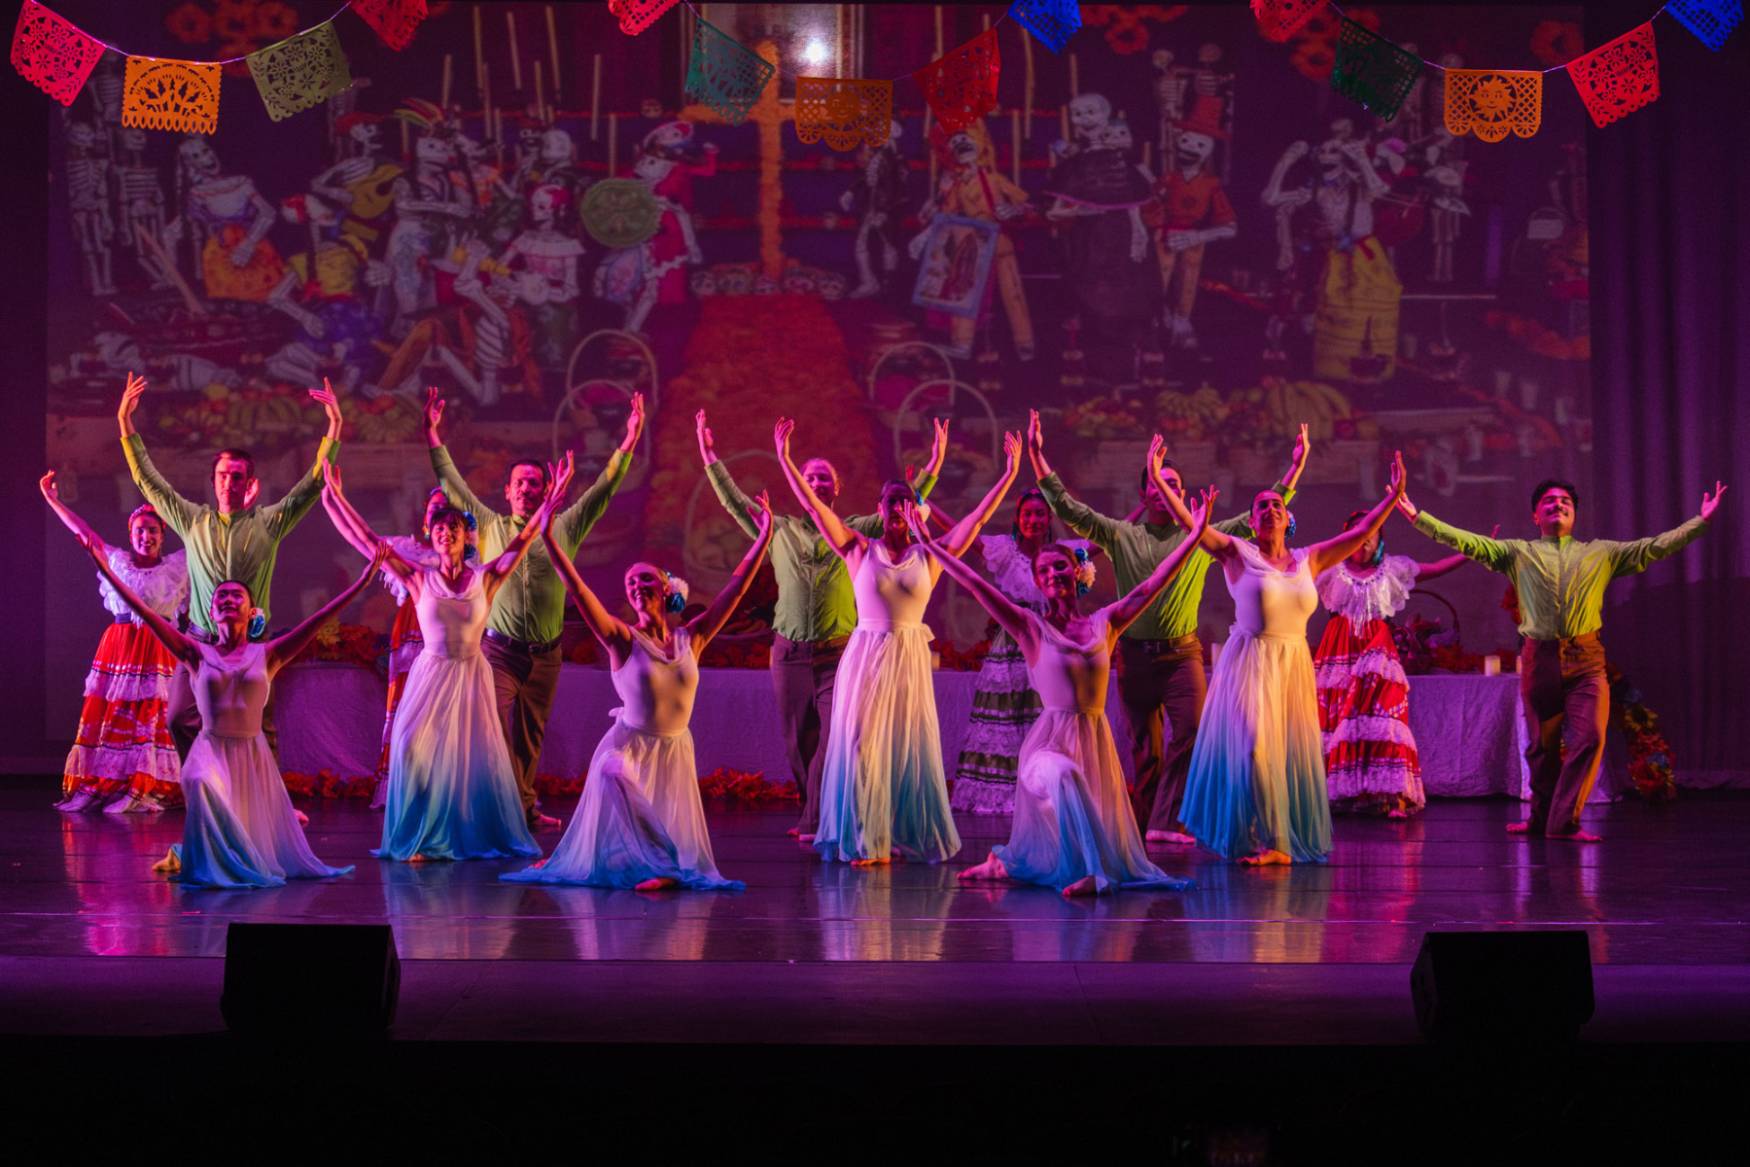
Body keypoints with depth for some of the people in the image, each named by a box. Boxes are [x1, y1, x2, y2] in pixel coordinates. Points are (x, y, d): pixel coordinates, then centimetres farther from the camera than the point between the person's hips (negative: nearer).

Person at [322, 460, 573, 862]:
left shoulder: (485, 579, -1)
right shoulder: (419, 579, -1)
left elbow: (523, 539, -5)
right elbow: (368, 540, -1)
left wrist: (551, 500, -12)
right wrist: (336, 499, -4)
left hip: (471, 675, 0)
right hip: (430, 674, 0)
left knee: (477, 756, 1)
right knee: (418, 752, -12)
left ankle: (478, 837, 17)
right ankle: (420, 839, -3)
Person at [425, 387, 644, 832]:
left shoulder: (565, 529, 7)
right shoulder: (490, 526, 7)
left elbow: (604, 488, 4)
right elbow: (453, 484, 6)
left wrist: (629, 441, -3)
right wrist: (433, 437, -2)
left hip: (545, 655, 2)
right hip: (499, 649, -2)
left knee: (531, 738, 10)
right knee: (495, 728, -15)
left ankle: (521, 808, 22)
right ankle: (521, 808, -15)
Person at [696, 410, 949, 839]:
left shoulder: (854, 531, 6)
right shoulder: (780, 530, 10)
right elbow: (735, 502, 12)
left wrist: (933, 466, -3)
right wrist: (710, 456, 8)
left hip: (838, 654, -2)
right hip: (790, 654, 2)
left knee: (834, 737, -12)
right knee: (797, 740, 6)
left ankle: (814, 824, -9)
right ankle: (814, 816, 20)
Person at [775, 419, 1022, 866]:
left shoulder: (929, 556, 5)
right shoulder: (860, 551, 3)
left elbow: (978, 517, 2)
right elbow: (815, 507, -2)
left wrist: (1009, 474, -2)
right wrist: (785, 459, -8)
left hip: (910, 660, 1)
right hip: (866, 657, -1)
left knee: (911, 749, 3)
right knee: (862, 746, -2)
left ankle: (913, 837, 14)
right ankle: (863, 841, 6)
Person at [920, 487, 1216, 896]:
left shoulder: (1104, 623, 6)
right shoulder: (1031, 626, -1)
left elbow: (1152, 584, 7)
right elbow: (976, 584, -5)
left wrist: (1196, 533, 6)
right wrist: (929, 545, -9)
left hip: (1095, 740, 4)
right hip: (1051, 739, -4)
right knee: (1062, 776, -38)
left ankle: (1005, 862, 29)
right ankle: (1094, 872, -34)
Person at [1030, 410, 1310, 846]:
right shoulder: (1121, 536, 6)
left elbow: (1257, 519, 4)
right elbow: (1069, 510, -1)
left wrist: (1294, 470, -3)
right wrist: (1038, 458, -11)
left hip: (1182, 654, 0)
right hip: (1135, 654, 0)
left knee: (1191, 735, -15)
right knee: (1144, 747, 7)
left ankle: (1166, 824, -12)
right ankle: (1144, 825, 16)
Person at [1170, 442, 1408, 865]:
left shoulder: (1308, 559, 10)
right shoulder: (1238, 553, 0)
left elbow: (1361, 533, 11)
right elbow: (1188, 521, -8)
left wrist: (1393, 497, 7)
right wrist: (1156, 479, -16)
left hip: (1294, 665, 4)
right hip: (1249, 665, -4)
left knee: (1295, 753, 3)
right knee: (1254, 748, -12)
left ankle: (1290, 839, 12)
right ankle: (1265, 839, -3)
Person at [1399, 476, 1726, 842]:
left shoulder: (1602, 553, 16)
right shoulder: (1519, 553, 13)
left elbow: (1655, 547, 12)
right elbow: (1466, 542, 6)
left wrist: (1701, 522, 4)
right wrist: (1418, 517, -3)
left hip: (1586, 659, 0)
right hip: (1540, 658, 0)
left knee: (1589, 739, -13)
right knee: (1543, 744, 6)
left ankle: (1564, 822, -8)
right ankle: (1541, 818, 21)